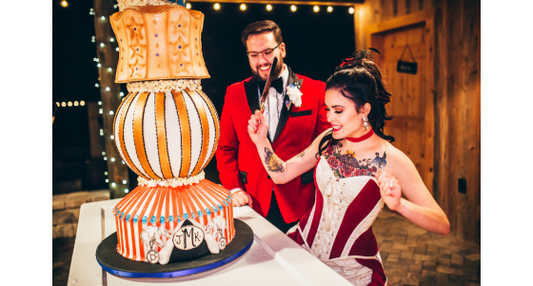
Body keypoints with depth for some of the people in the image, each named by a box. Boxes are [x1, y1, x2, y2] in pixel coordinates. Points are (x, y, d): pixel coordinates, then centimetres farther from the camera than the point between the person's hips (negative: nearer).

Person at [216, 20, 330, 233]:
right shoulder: (234, 93, 3)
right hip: (252, 203, 1)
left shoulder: (315, 90, -2)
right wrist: (233, 188, -4)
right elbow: (225, 147, 7)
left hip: (300, 206, -1)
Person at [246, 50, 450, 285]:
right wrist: (261, 140, -13)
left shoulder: (391, 159, -19)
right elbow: (281, 174, 0)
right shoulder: (328, 140, -5)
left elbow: (443, 225, -20)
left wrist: (399, 205, -38)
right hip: (303, 246, 4)